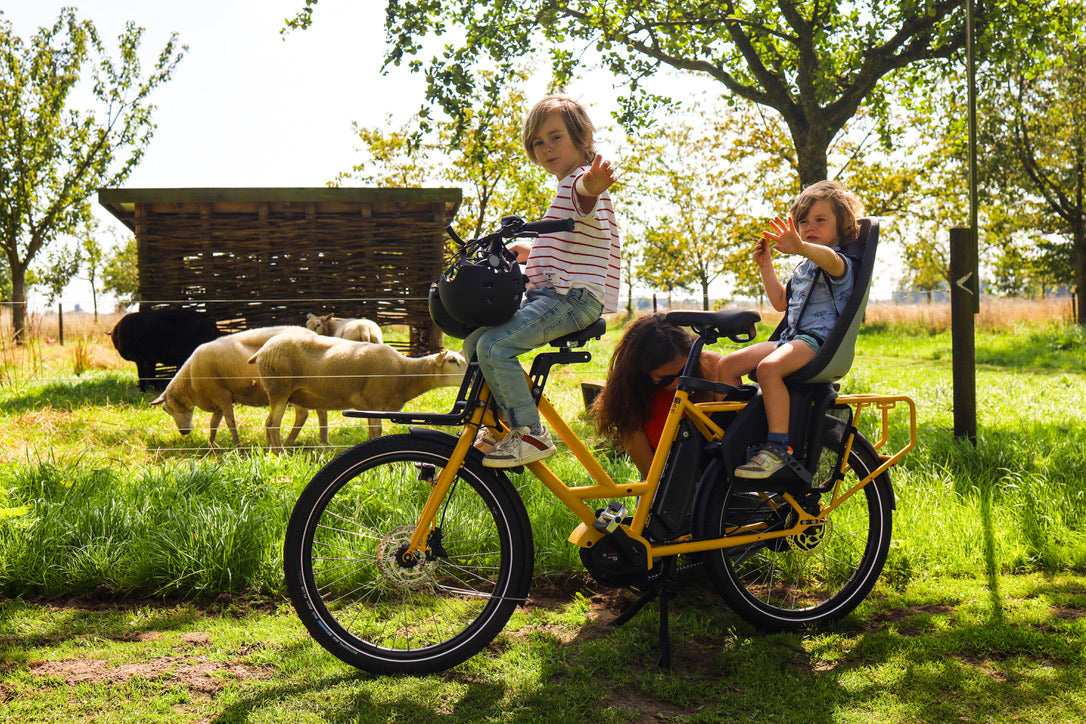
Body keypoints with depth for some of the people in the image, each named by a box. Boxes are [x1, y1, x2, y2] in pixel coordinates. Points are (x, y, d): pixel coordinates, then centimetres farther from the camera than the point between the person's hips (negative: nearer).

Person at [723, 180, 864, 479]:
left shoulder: (840, 263, -4)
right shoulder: (804, 267, 25)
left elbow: (830, 260, -32)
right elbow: (781, 302, 32)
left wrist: (801, 247, -53)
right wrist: (765, 266, 24)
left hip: (820, 339, -9)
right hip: (790, 338, 9)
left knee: (769, 366, -36)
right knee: (728, 364, -3)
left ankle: (777, 448, -35)